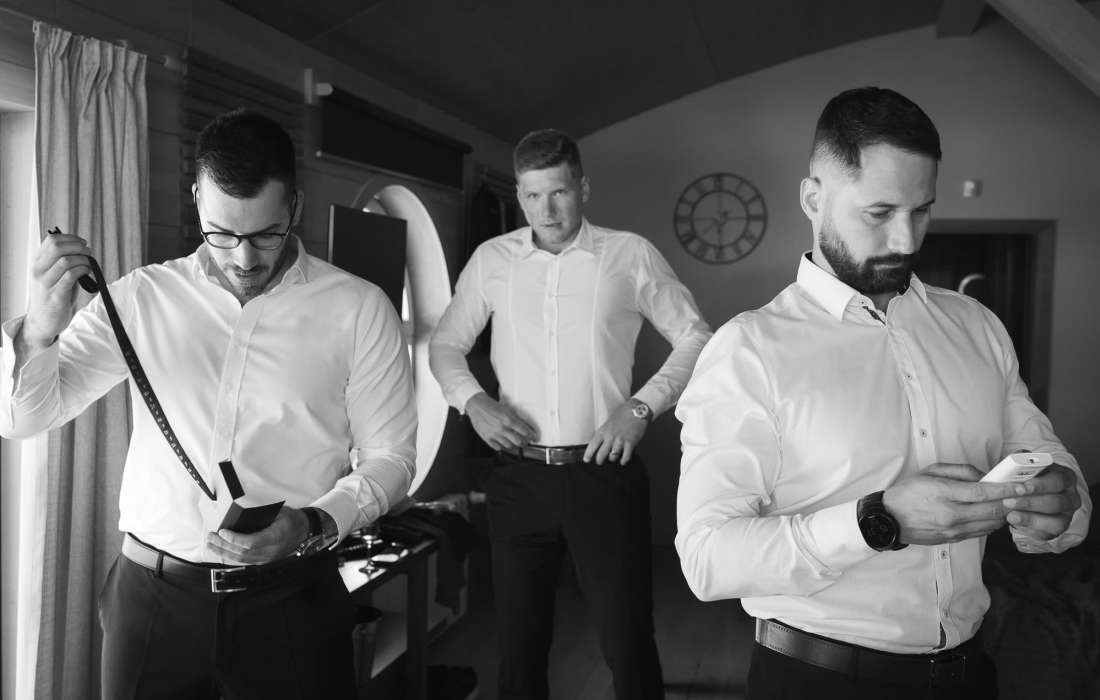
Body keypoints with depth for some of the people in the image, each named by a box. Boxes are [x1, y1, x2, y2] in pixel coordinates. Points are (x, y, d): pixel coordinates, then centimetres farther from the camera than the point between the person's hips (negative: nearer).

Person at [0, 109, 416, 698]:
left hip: (289, 598, -1)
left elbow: (389, 456, -2)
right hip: (151, 591, 2)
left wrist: (315, 525, -19)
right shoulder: (142, 297, 1)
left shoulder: (358, 308, -4)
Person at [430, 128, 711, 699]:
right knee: (518, 641, 13)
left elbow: (695, 338, 4)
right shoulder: (492, 259, 6)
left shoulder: (631, 255, 0)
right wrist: (472, 400, -5)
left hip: (604, 473, -2)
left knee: (628, 642, 3)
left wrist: (642, 406, -9)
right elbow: (446, 343, 14)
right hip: (518, 475, 2)